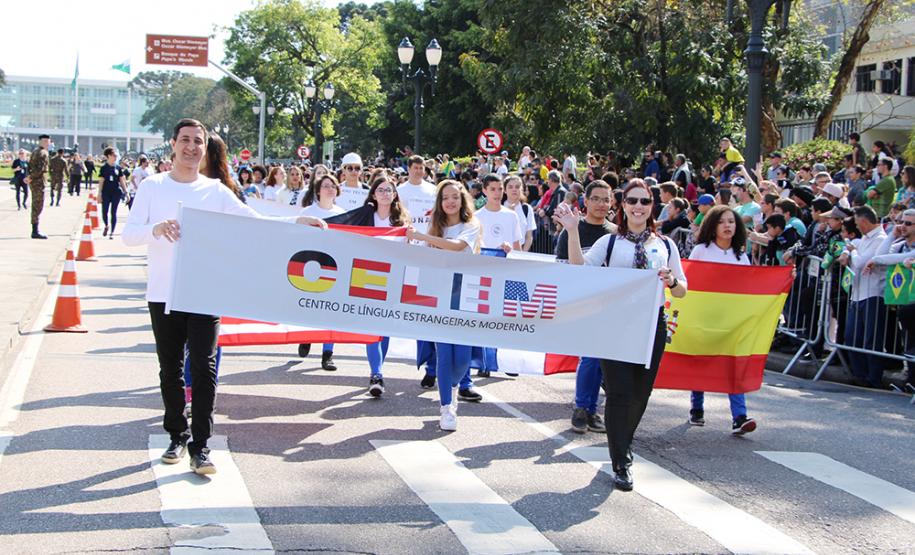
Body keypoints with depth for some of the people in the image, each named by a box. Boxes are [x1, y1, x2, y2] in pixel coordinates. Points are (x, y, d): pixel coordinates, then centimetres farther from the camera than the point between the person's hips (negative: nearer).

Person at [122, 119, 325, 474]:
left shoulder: (216, 191, 6)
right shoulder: (153, 187, 4)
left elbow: (255, 223, 4)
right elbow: (129, 234, -4)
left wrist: (296, 221, -9)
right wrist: (157, 228, -25)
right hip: (163, 294, 1)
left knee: (204, 367, -9)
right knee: (170, 368, 9)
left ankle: (200, 445, -3)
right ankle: (177, 436, 24)